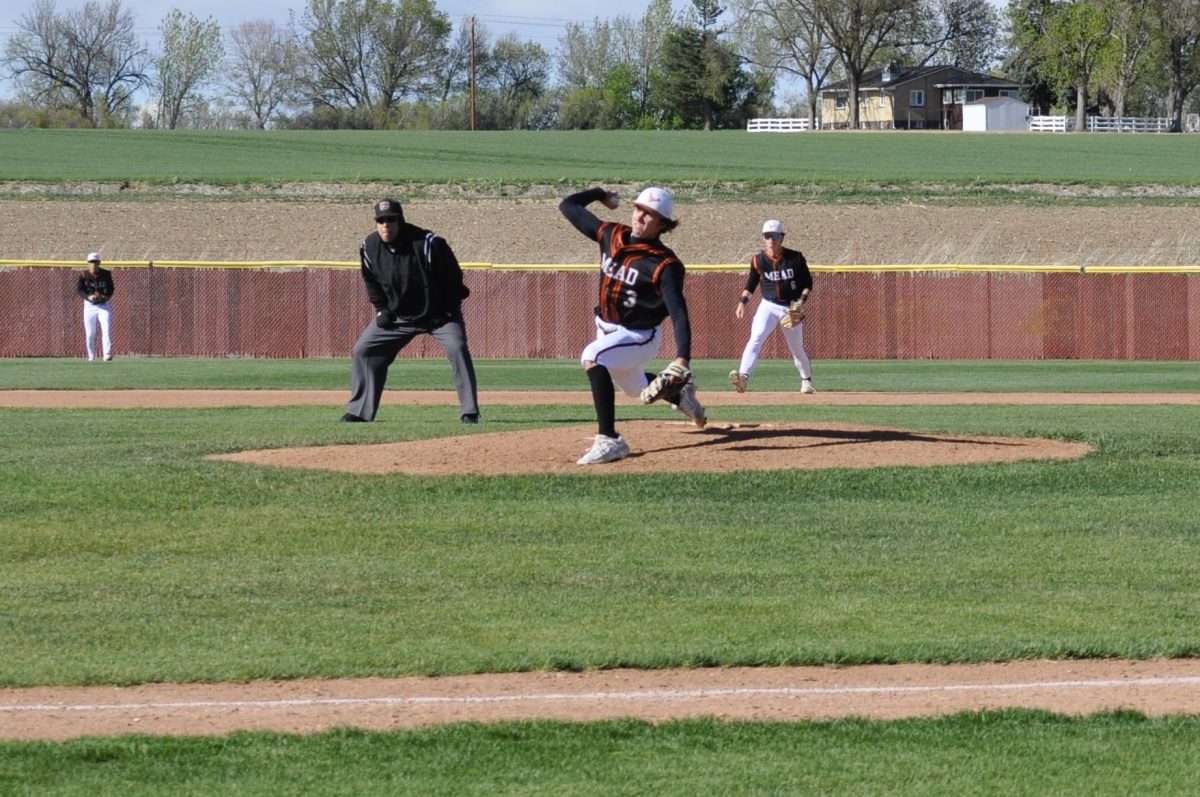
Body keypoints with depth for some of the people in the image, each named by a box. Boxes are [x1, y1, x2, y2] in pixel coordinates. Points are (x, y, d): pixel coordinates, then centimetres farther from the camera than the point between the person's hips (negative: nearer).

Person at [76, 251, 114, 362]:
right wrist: (88, 297, -27)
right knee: (89, 334, 2)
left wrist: (106, 297, -14)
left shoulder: (106, 274, 0)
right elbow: (78, 289, -9)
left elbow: (111, 288, 7)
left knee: (107, 329, -17)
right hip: (89, 306, 0)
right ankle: (91, 356, 16)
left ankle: (107, 354, -21)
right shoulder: (83, 275, -4)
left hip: (103, 306, 0)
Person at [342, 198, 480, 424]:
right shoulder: (370, 247, -11)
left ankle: (469, 411, -19)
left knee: (457, 349, -23)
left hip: (439, 312, -4)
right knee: (363, 350, 0)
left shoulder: (428, 244, -25)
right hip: (397, 315, 4)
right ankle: (359, 411, 9)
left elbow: (452, 276, -15)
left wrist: (448, 311, -16)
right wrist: (381, 309, -1)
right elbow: (371, 281, 9)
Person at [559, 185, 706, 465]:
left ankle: (609, 440, -36)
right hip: (607, 329, 8)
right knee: (635, 386, 29)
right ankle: (680, 394, 61)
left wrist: (682, 358, -40)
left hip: (639, 336, -8)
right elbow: (568, 206, 5)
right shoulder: (611, 235, -6)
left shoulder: (664, 265, -23)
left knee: (592, 357, -35)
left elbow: (678, 313, -30)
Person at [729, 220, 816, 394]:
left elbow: (807, 283, 1)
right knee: (756, 338, -23)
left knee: (796, 347, 12)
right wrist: (743, 301, -4)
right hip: (768, 306, 0)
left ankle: (806, 381, 36)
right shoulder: (758, 261, -3)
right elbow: (751, 284, 9)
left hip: (791, 308, 0)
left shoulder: (795, 258, -7)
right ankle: (743, 376, -36)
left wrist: (802, 300, -14)